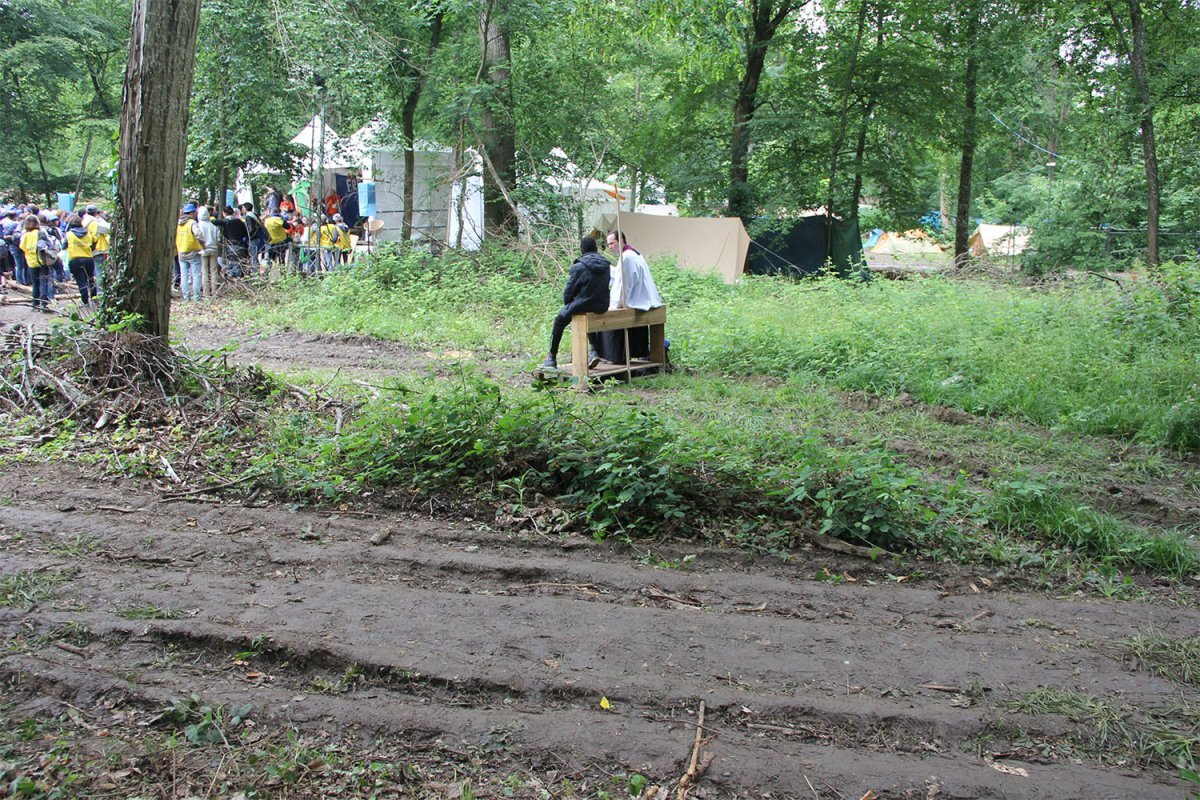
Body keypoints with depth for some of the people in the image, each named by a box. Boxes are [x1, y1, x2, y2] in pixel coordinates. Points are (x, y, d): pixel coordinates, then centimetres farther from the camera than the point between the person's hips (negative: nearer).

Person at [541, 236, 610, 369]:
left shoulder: (578, 267, -14)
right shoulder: (605, 265, 3)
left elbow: (569, 290, -9)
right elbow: (605, 286, 11)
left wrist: (567, 302, 13)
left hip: (583, 306, -5)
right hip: (602, 306, 5)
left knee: (559, 320, 19)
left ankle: (552, 358, 23)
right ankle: (594, 352, 23)